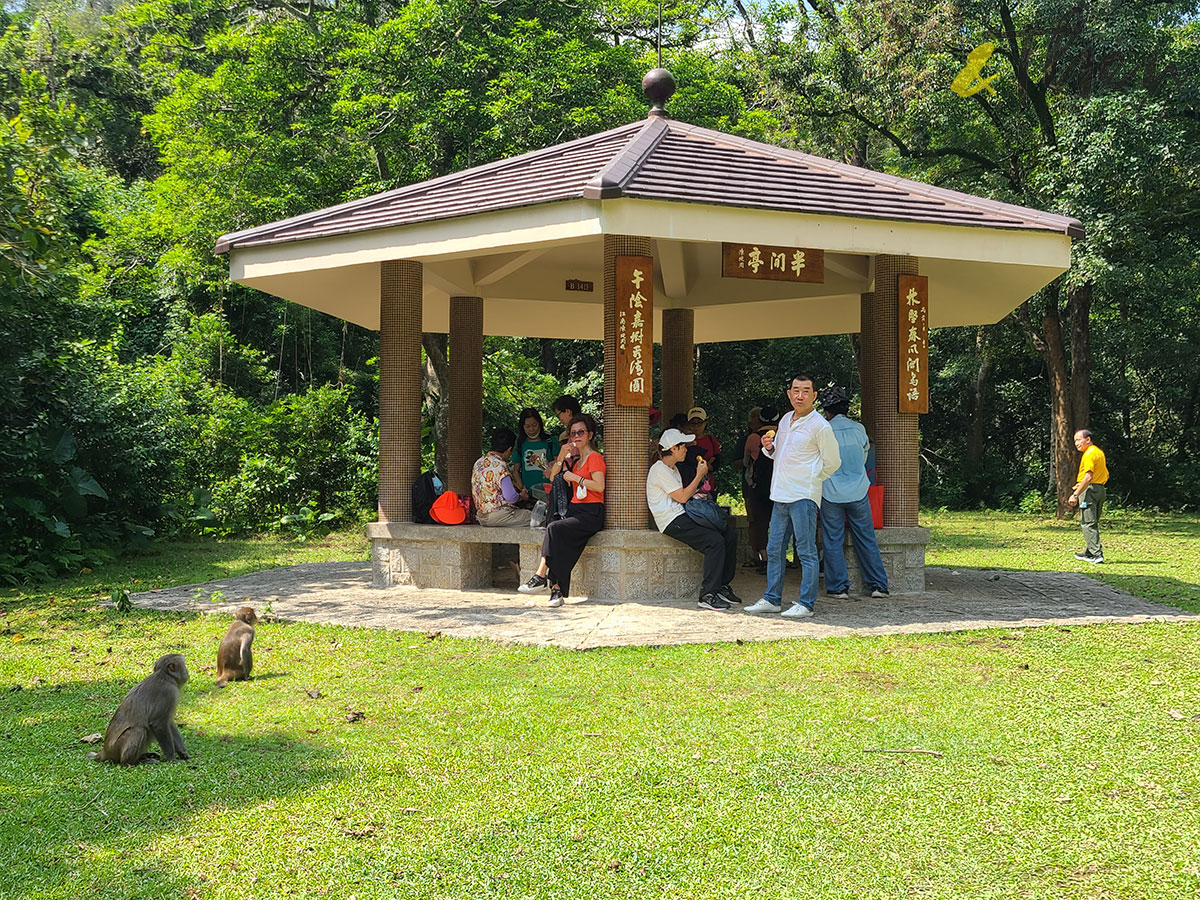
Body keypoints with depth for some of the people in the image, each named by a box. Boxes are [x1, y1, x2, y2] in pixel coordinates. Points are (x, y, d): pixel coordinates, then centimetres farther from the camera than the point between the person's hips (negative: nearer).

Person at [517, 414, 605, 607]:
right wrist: (561, 457, 7)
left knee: (555, 528, -28)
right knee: (559, 541, -23)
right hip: (574, 509, 7)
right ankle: (557, 589, -28)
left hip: (591, 513, -6)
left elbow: (599, 486, -16)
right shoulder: (574, 458, 22)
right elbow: (553, 479, 20)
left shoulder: (595, 457, -2)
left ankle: (540, 576, -25)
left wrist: (575, 477, -10)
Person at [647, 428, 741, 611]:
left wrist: (695, 493, 7)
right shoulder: (660, 470, -12)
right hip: (672, 522, -10)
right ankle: (707, 596, -25)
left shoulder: (672, 468, 21)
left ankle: (722, 586, 6)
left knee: (729, 534, 1)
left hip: (682, 517, 10)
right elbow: (682, 497, -15)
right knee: (715, 541, -25)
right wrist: (700, 475, -6)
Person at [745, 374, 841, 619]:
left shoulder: (820, 426, -10)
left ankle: (806, 603, 1)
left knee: (806, 551, -3)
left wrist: (811, 480, 4)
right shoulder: (785, 420, 13)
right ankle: (772, 599, 21)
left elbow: (833, 462, -3)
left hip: (803, 497, -8)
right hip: (780, 495, 8)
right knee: (774, 549, 12)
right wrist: (769, 447, 3)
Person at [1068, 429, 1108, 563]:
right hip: (1101, 489, 10)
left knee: (1088, 523, -8)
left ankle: (1097, 554, -14)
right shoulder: (1099, 452, 18)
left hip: (1089, 490, -10)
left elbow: (1088, 477, -23)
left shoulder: (1089, 453, -14)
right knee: (1093, 523, 17)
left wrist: (1075, 494, -24)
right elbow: (1106, 475, 24)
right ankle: (1089, 552, 26)